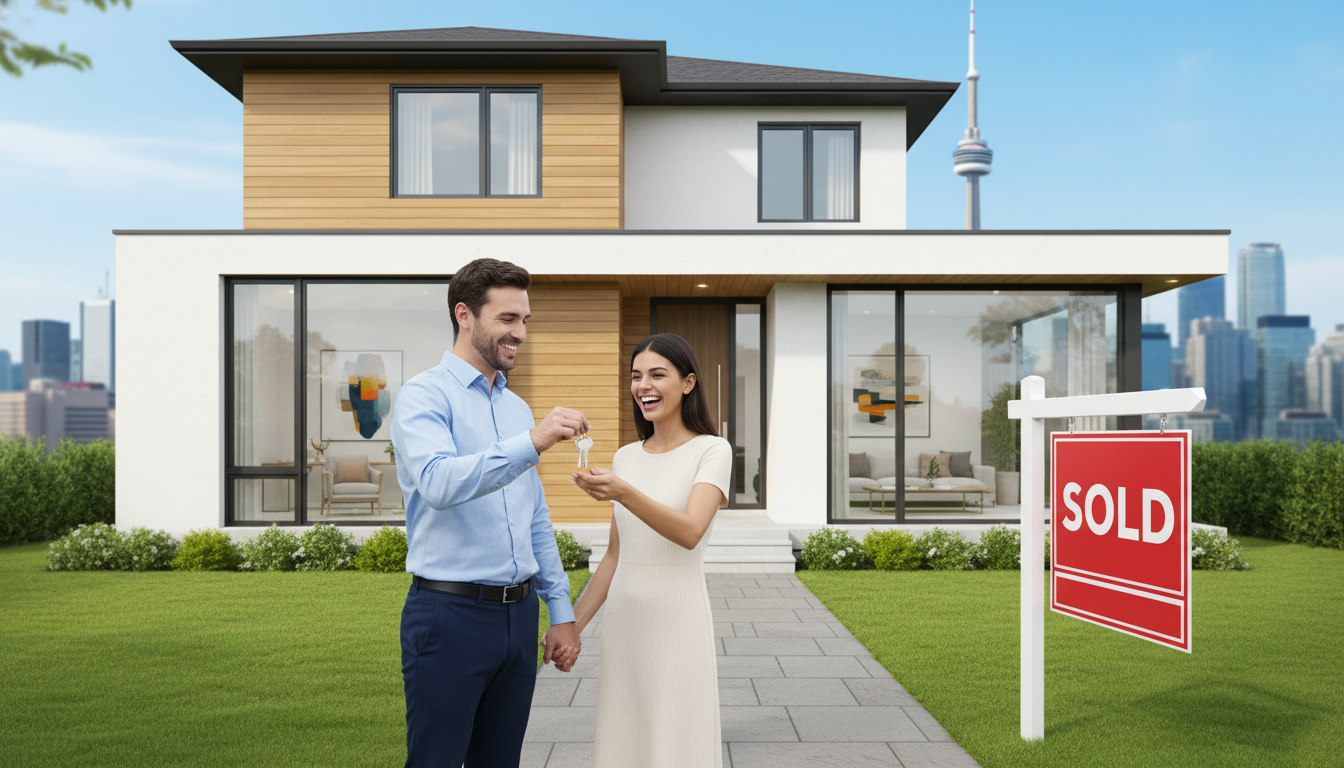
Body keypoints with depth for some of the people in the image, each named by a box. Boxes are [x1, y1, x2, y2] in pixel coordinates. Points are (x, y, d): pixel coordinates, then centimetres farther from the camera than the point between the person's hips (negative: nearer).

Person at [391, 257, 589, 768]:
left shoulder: (517, 408, 14)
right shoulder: (425, 396, -7)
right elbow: (439, 484, -28)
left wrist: (561, 611, 15)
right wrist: (532, 443, -35)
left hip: (519, 613, 7)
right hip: (449, 613, -6)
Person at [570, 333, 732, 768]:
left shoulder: (711, 451, -6)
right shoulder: (626, 457, 11)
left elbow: (690, 533, -22)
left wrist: (623, 493, -36)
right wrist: (574, 622, 12)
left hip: (678, 620, -5)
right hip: (623, 621, 6)